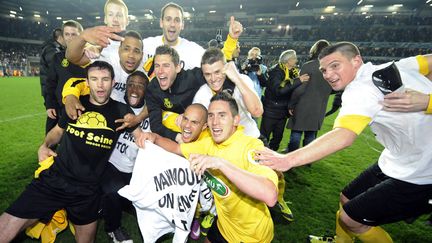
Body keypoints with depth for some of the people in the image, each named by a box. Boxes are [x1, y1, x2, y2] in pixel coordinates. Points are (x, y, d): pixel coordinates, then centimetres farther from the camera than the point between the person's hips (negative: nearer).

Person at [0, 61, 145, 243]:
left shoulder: (120, 111, -2)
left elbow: (140, 136, 4)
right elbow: (58, 130, 20)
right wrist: (45, 145, 2)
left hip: (86, 191, -1)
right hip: (52, 180, 1)